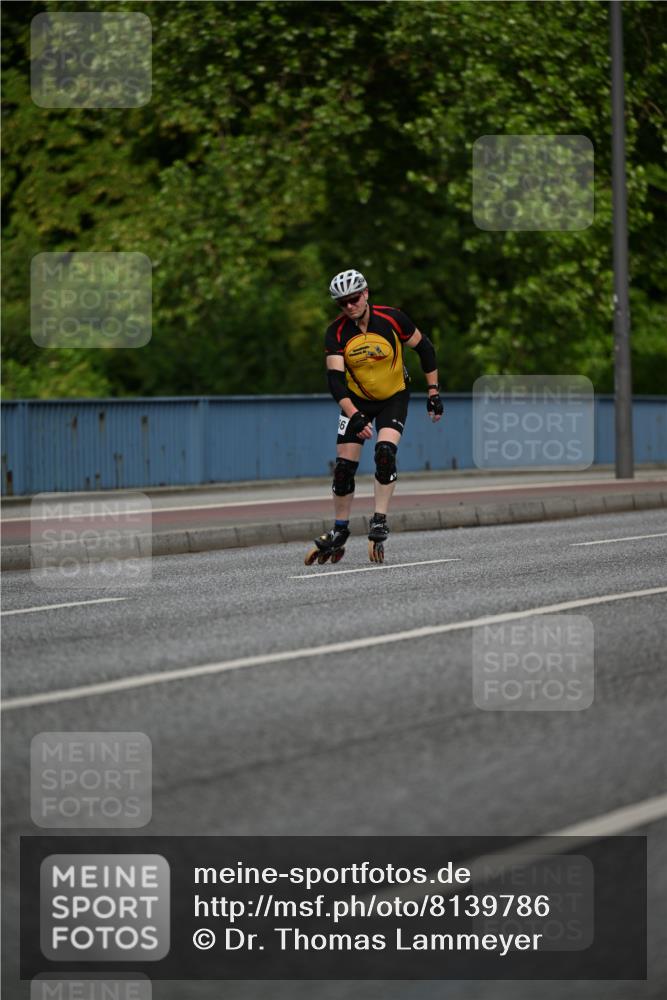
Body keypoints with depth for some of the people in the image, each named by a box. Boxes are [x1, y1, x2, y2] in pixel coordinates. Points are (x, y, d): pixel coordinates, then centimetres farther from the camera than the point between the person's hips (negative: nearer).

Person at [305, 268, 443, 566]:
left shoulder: (391, 319, -19)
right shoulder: (336, 332, -17)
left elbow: (425, 348, -5)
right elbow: (335, 379, -24)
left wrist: (433, 393, -6)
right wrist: (354, 416, -37)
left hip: (394, 398, -2)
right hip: (356, 401, 2)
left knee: (385, 453, -24)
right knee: (344, 466, -4)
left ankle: (379, 523, -16)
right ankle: (339, 532, 11)